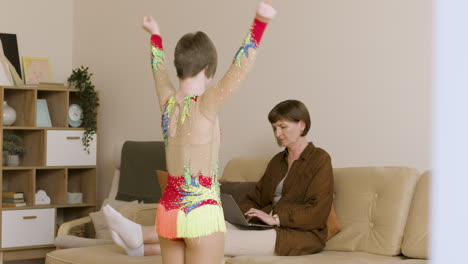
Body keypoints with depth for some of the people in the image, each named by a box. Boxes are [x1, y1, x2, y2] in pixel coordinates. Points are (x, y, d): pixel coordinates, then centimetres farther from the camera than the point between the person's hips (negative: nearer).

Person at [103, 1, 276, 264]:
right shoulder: (205, 106, -14)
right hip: (202, 214, -7)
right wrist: (260, 22, -33)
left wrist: (155, 35, 40)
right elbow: (240, 66, -25)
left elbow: (159, 70, 23)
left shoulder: (168, 102, 4)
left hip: (168, 211, 7)